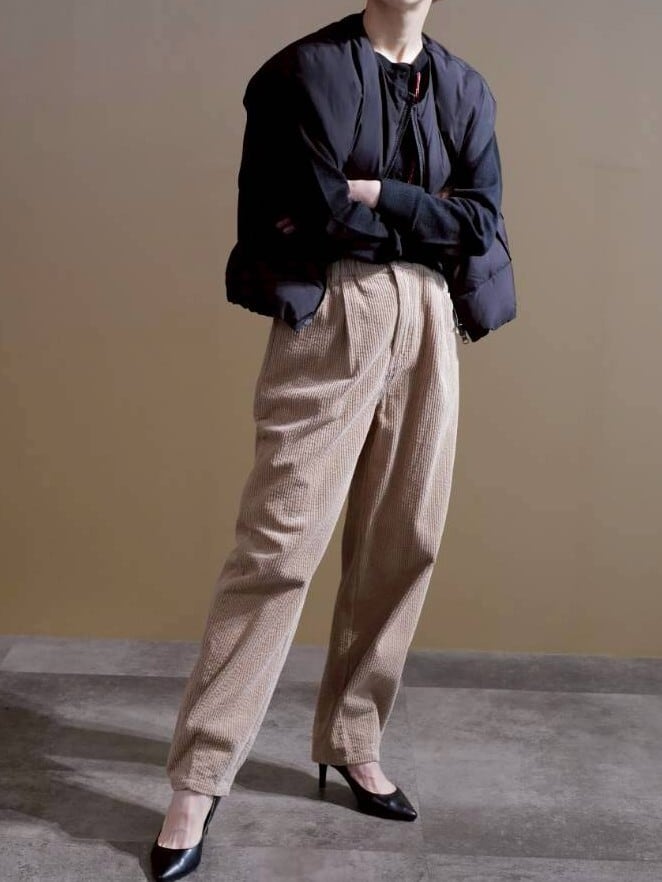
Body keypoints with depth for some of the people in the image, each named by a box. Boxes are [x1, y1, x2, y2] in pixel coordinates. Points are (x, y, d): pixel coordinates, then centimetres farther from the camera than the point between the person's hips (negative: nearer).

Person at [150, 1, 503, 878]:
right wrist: (426, 215, -2)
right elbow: (318, 209, -14)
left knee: (404, 544, 6)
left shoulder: (464, 89, 15)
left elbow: (484, 219, 2)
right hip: (331, 320, -5)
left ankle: (353, 741, 23)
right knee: (279, 542, -8)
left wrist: (372, 196, -8)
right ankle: (198, 777, 1)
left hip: (428, 323, 5)